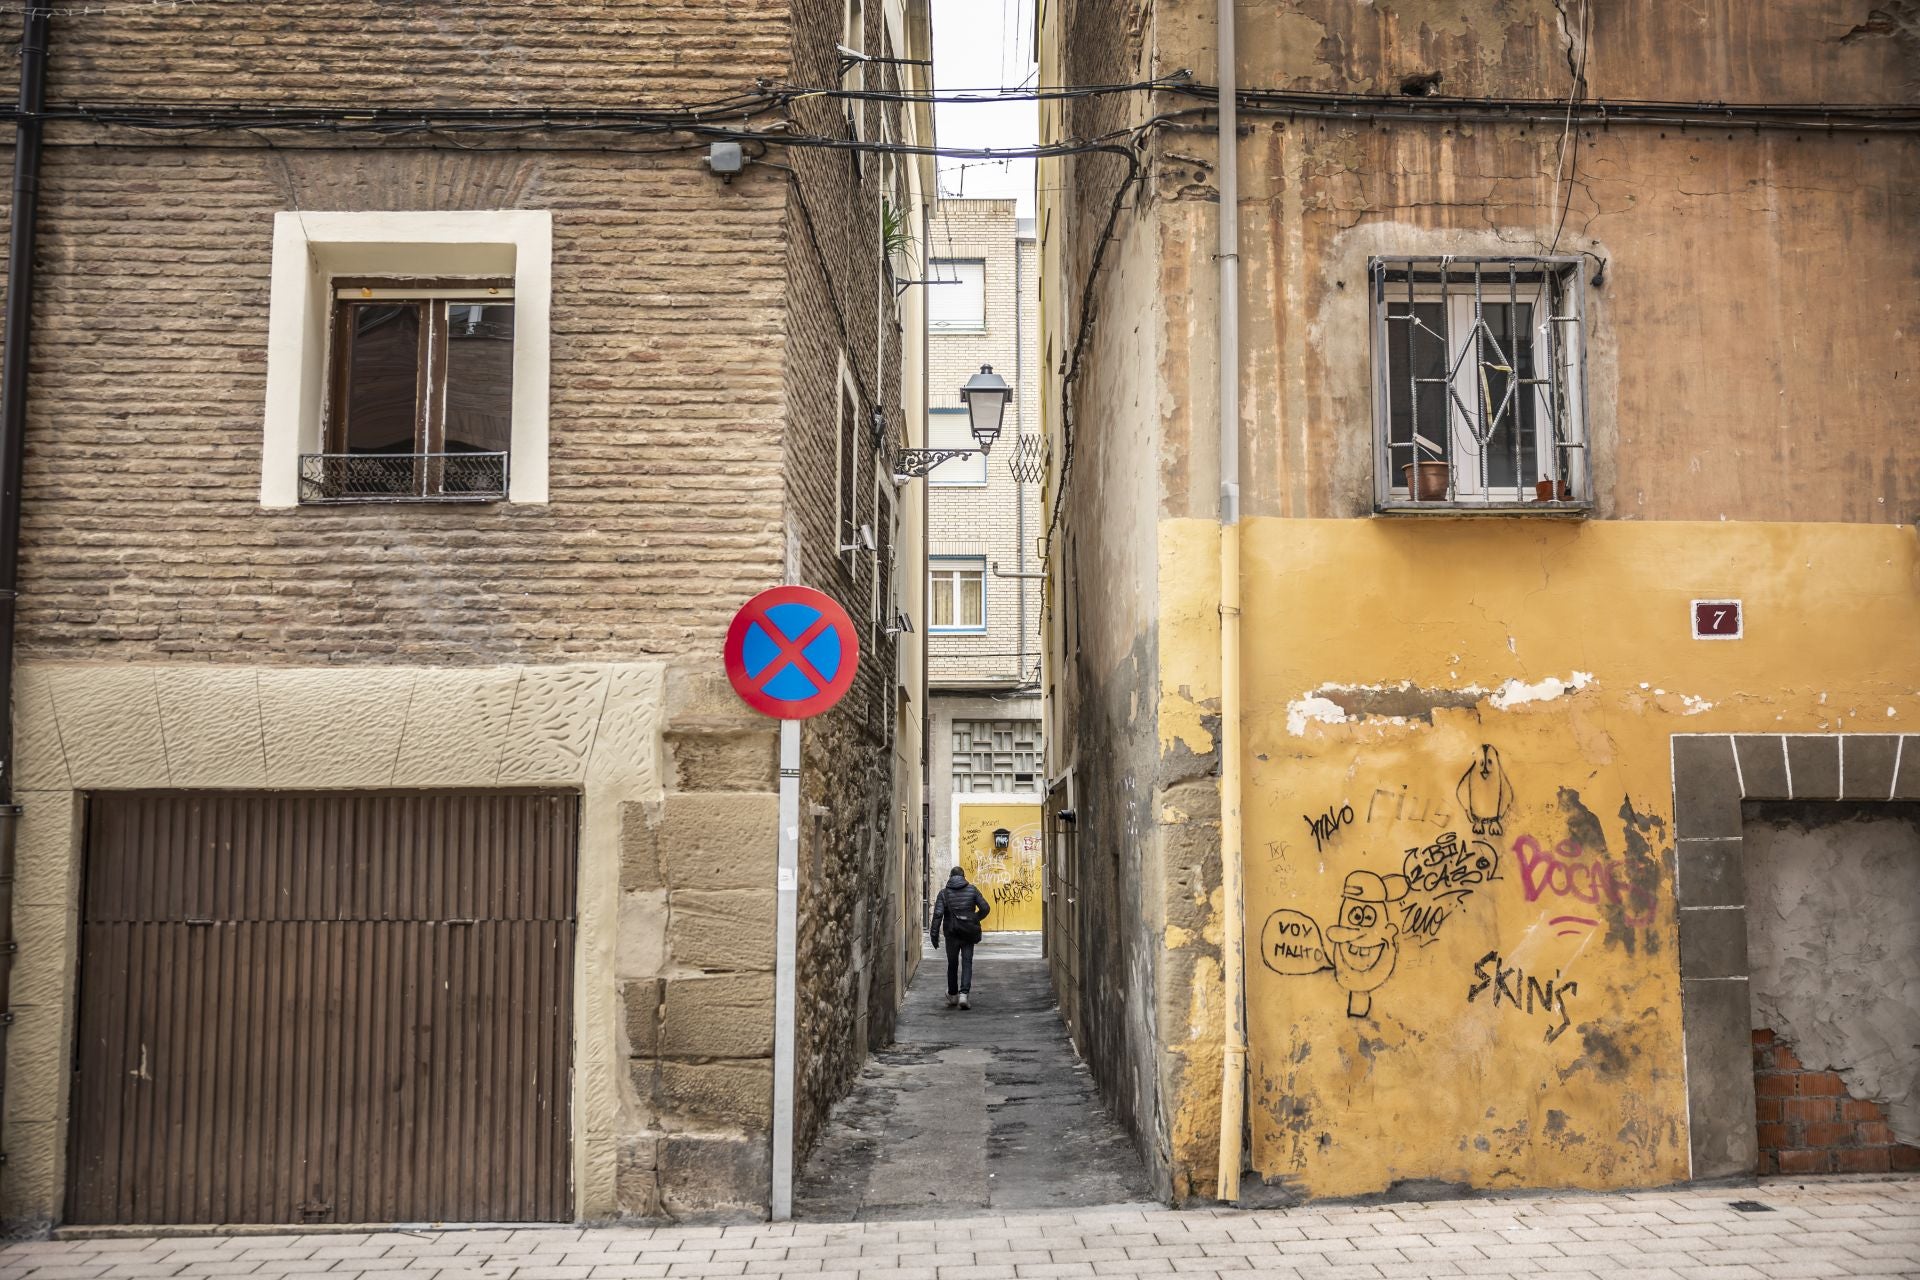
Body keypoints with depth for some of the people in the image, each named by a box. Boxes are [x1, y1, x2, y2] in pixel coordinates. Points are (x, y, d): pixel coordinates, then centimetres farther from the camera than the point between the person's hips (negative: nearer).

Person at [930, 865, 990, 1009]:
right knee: (967, 963, 2)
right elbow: (985, 908, -4)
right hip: (968, 933, 0)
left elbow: (938, 914, -10)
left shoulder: (944, 893, -1)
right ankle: (963, 994, -15)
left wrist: (935, 935, -8)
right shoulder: (972, 890, 1)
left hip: (951, 934, 0)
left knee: (952, 964, 14)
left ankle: (952, 996, 24)